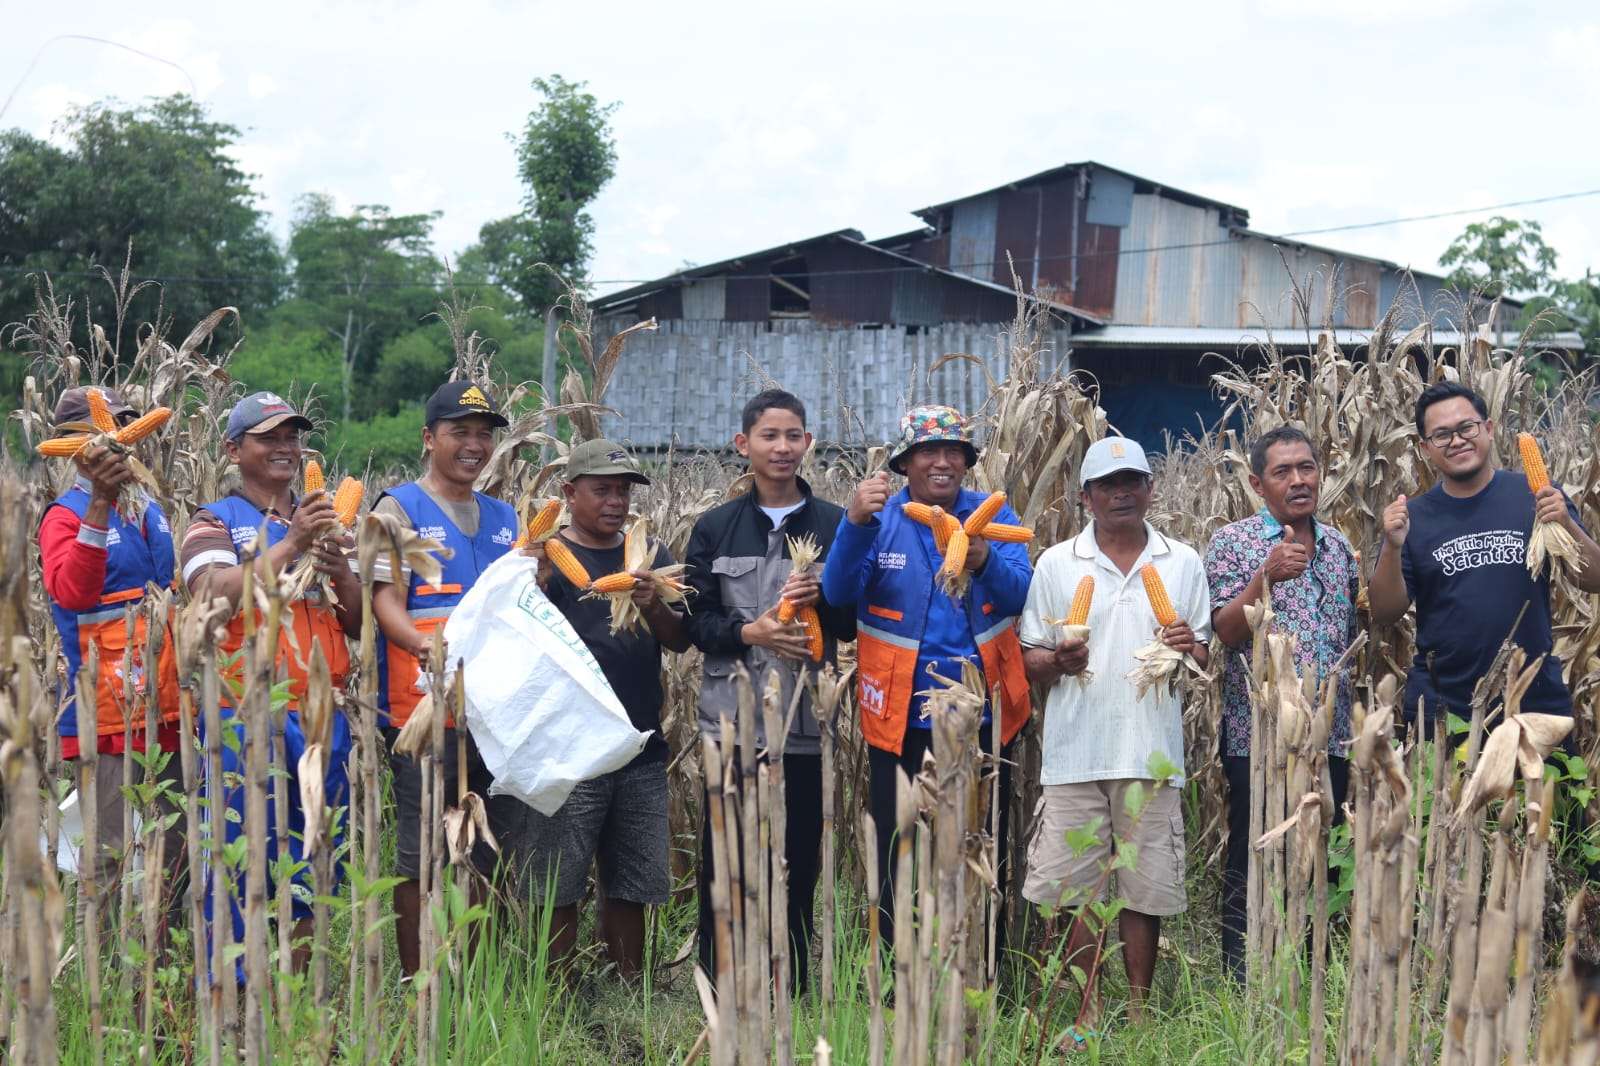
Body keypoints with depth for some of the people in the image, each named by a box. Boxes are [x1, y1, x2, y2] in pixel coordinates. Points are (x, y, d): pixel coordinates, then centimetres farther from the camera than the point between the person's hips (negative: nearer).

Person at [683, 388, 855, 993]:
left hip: (807, 724, 0)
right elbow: (693, 621, 4)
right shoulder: (716, 529, 9)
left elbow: (857, 624, 8)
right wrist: (749, 632, -13)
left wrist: (821, 599, -12)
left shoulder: (835, 527, 7)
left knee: (799, 864, 4)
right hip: (733, 722, 0)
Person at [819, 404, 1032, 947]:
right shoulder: (881, 518, -2)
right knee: (899, 857, 7)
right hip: (902, 719, -1)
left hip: (981, 717, 1)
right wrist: (854, 524, -33)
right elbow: (838, 593, -16)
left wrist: (985, 563, -34)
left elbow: (1021, 596, -12)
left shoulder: (992, 515, 1)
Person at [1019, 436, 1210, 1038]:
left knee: (1145, 892, 4)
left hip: (1152, 754, 0)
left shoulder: (1183, 563, 9)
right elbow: (1029, 660, 8)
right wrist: (1058, 662, -14)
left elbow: (1203, 656, 13)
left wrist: (1187, 650, -10)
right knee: (1074, 888, 0)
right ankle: (1089, 1011, 12)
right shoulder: (1057, 564, 6)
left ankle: (1138, 1012, 15)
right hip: (1075, 754, 0)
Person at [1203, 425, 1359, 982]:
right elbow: (1225, 632, -13)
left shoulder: (1339, 545, 13)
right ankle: (1240, 986, 6)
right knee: (1251, 868, -1)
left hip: (1330, 735, 5)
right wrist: (1267, 576, -26)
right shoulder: (1233, 542, -2)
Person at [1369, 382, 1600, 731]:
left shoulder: (1532, 496, 0)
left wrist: (1567, 525, -19)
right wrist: (1393, 548, -14)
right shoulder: (1413, 516, 3)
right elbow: (1385, 614, 2)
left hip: (1538, 700, 0)